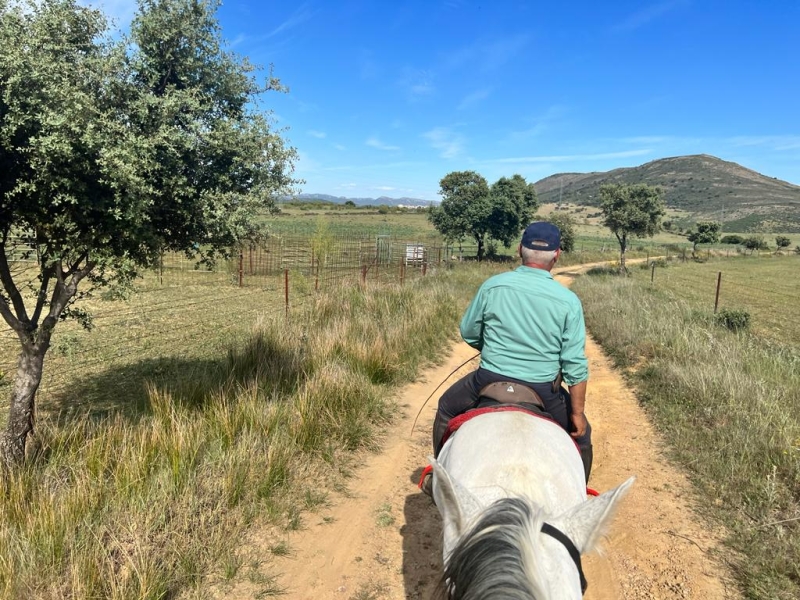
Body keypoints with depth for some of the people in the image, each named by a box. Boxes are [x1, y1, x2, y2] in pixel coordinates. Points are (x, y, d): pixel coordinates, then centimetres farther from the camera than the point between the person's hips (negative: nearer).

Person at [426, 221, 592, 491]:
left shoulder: (492, 286, -8)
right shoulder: (568, 301, -9)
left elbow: (468, 333, 5)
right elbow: (575, 366, -8)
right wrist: (577, 413, 1)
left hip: (489, 380, 1)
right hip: (543, 391, 0)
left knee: (447, 408, 29)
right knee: (581, 434, 28)